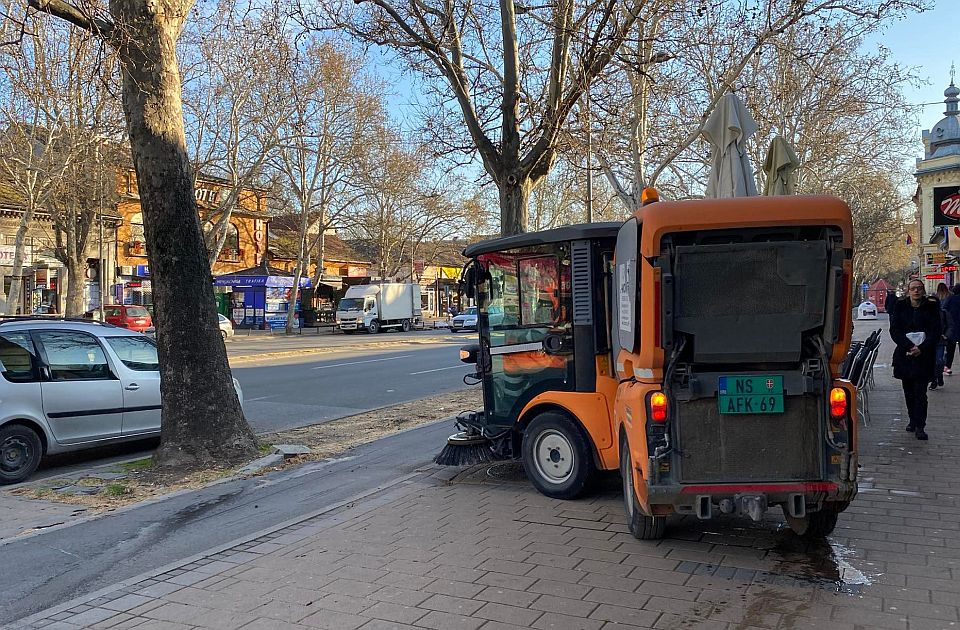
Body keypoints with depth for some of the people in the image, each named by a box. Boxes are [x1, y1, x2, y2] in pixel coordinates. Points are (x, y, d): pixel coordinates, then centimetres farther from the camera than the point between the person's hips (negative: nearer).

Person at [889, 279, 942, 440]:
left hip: (924, 355, -2)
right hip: (904, 354, 2)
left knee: (920, 391, -6)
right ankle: (913, 420, 25)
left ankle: (920, 426, -5)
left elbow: (936, 331, -4)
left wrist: (921, 348, -16)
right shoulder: (900, 306, 3)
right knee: (908, 390, 11)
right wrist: (909, 347, -14)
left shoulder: (931, 307, 0)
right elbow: (894, 330, -3)